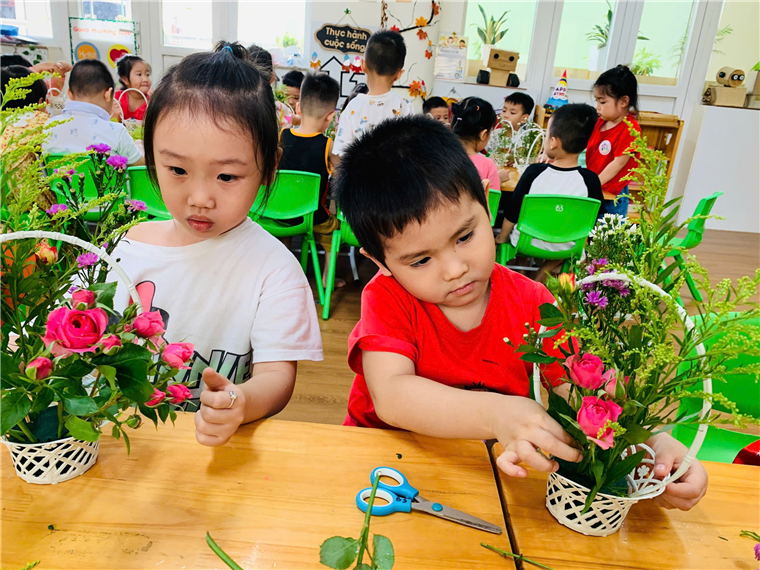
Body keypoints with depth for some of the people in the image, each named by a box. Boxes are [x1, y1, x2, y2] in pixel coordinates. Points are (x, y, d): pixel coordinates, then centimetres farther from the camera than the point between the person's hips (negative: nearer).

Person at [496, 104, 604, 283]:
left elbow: (512, 213, -8)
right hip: (565, 251, 0)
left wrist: (501, 238, 9)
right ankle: (540, 278, 21)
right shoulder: (590, 180, -17)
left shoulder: (534, 172, -19)